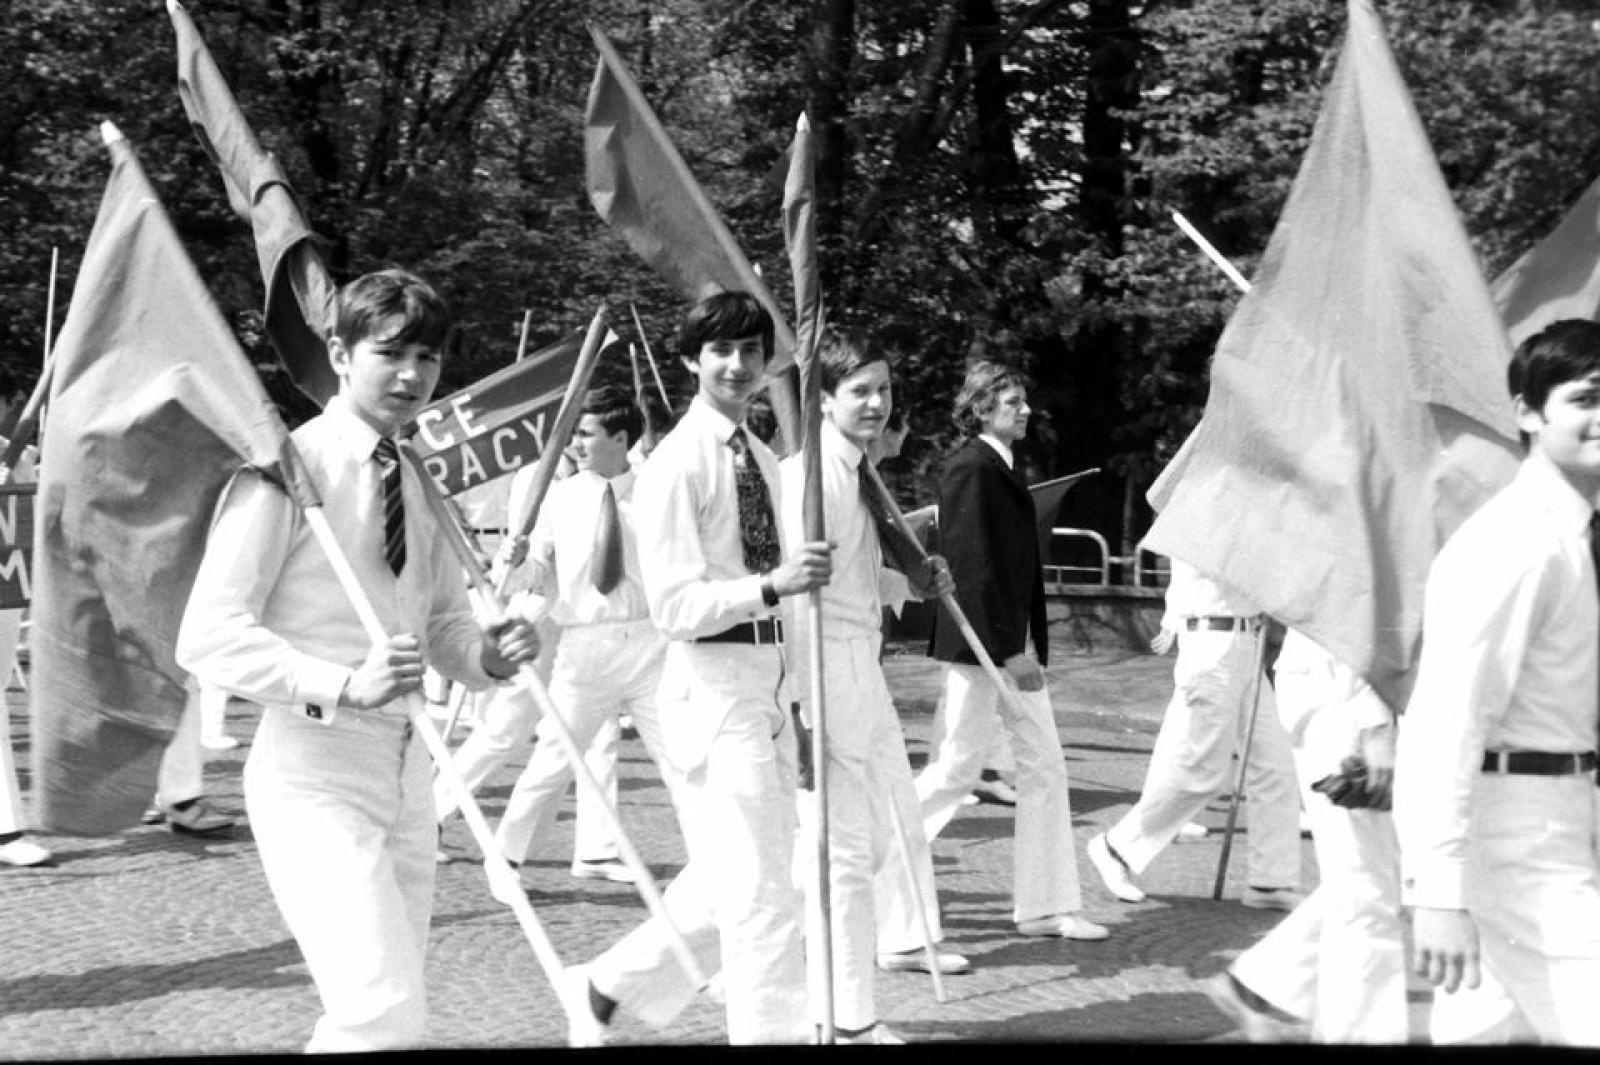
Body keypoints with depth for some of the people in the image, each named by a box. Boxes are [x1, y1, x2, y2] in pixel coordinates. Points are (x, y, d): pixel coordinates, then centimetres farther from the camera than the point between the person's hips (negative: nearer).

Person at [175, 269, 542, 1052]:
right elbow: (208, 637, -16)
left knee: (369, 1014, 12)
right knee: (388, 1014, -19)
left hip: (404, 772, 8)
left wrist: (489, 655, -2)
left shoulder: (418, 486, 13)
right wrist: (344, 684, -28)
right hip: (312, 773, -8)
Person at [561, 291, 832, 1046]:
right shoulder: (676, 466, -12)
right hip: (711, 688, -9)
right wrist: (774, 584, -31)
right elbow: (676, 607, -18)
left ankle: (607, 987, 33)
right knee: (761, 896, -6)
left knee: (727, 888, 17)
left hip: (766, 682, 9)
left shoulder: (761, 460, 13)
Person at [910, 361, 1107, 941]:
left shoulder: (1003, 469, 15)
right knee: (958, 767, -4)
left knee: (1044, 766, 8)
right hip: (978, 642, -10)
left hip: (1013, 643, 10)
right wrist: (1009, 650, -23)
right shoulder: (970, 468, -14)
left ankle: (1044, 905, 11)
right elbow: (972, 566, -20)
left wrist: (1031, 645, 13)